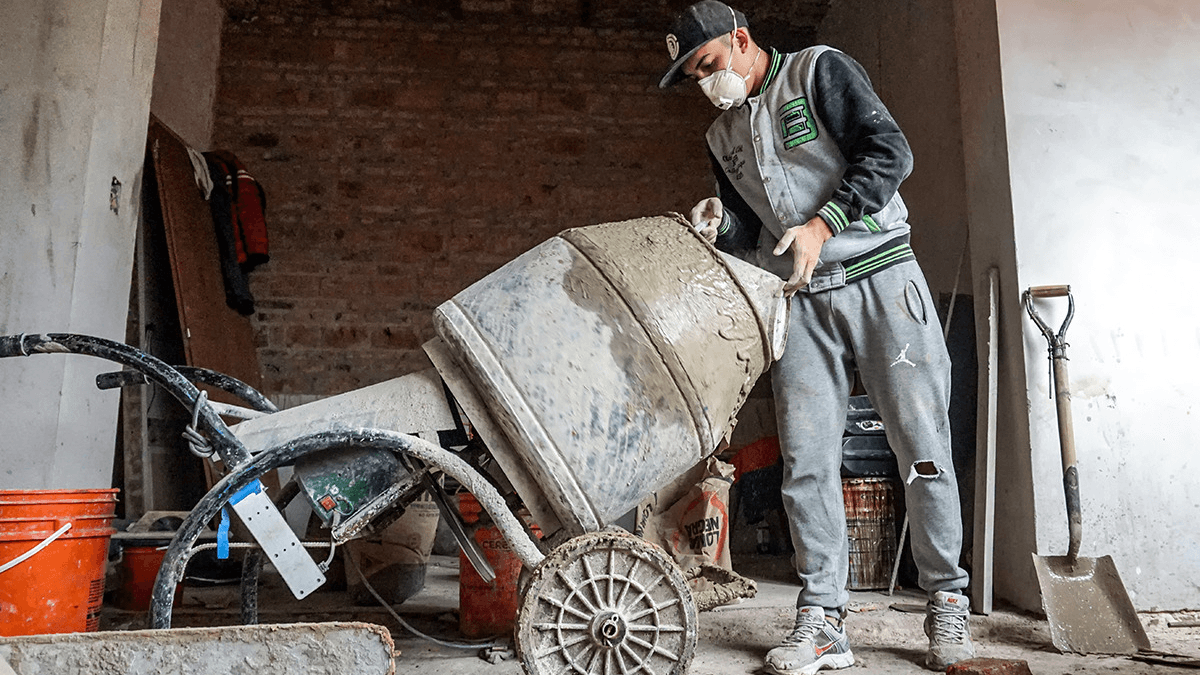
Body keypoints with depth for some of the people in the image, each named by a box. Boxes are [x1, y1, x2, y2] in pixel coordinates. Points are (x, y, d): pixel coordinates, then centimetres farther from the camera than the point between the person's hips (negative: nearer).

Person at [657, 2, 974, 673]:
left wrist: (822, 224, -19)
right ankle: (823, 621, 3)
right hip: (801, 301, 5)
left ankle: (947, 603, 15)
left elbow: (889, 152, -9)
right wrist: (720, 223, -4)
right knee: (807, 458, -4)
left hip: (881, 277, -4)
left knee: (922, 446, -2)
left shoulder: (820, 70, 2)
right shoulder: (723, 137, 18)